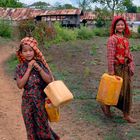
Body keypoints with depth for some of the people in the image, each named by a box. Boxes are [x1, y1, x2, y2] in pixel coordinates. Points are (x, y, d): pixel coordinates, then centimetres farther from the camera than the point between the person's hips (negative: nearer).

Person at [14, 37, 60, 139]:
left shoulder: (40, 64, -5)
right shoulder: (20, 67, -4)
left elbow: (49, 80, -11)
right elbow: (20, 85, -15)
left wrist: (38, 68, -19)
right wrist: (29, 69, -17)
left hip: (41, 100, -1)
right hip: (28, 102, 1)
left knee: (43, 124, 10)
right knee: (31, 127, 11)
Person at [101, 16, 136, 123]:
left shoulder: (125, 38, 9)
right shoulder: (112, 39, -13)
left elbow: (128, 53, 12)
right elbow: (110, 56, -17)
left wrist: (131, 66, 7)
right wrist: (111, 70, -19)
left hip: (126, 67, 7)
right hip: (117, 67, -7)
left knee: (127, 90, 10)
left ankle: (126, 114, 20)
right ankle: (106, 106, 25)